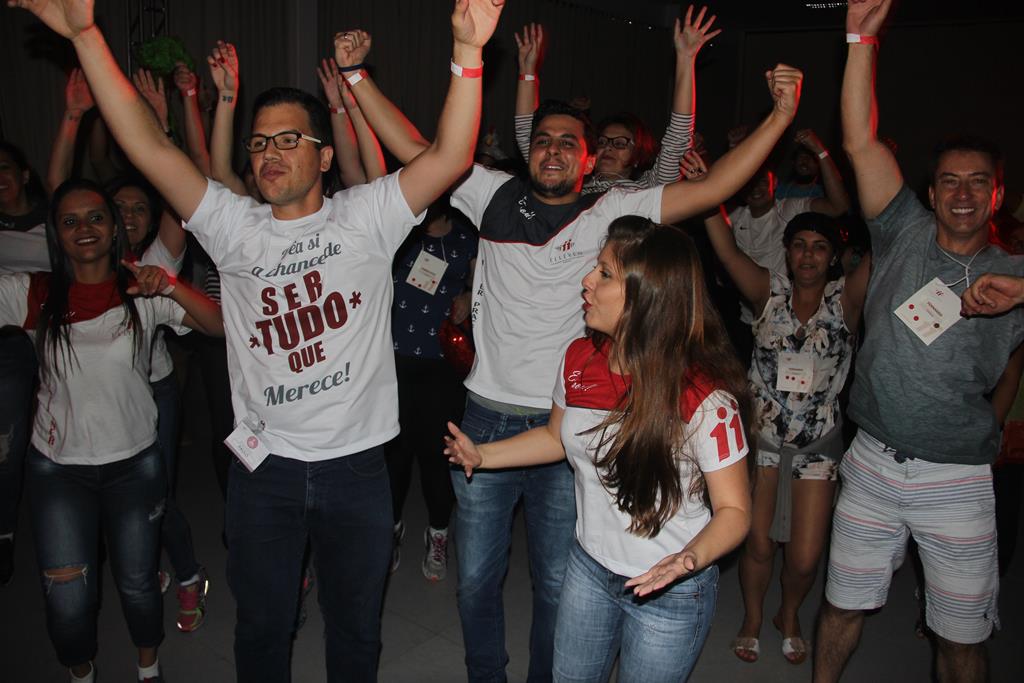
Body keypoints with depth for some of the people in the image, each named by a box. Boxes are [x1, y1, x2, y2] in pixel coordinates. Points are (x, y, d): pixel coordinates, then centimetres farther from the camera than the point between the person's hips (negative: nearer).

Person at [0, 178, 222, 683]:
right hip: (57, 468, 1)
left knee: (137, 583, 13)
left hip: (134, 464, 0)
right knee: (67, 600, 5)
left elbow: (223, 325, -17)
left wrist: (171, 287, -31)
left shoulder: (143, 292, -6)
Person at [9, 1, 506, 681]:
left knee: (356, 626, 18)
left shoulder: (365, 217, -3)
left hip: (357, 463, -1)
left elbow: (450, 155, -15)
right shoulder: (234, 227, 1)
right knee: (262, 628, 20)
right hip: (265, 465, 2)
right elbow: (150, 146, -6)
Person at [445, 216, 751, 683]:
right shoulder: (579, 360, -9)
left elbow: (733, 510, -19)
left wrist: (690, 558, -37)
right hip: (588, 568, 5)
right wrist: (481, 455, 1)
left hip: (670, 594, -5)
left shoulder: (704, 399, -27)